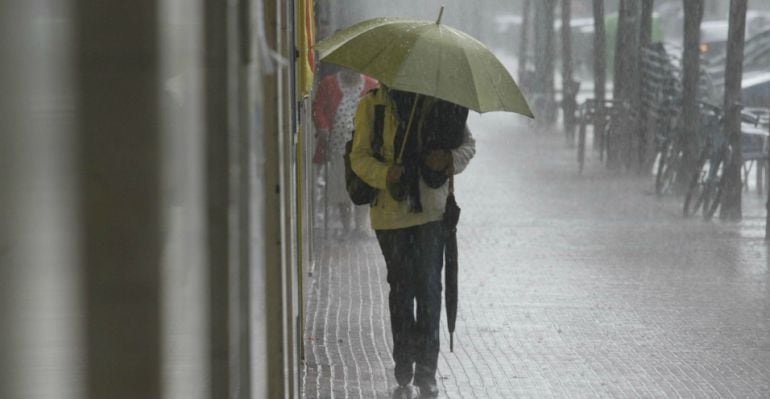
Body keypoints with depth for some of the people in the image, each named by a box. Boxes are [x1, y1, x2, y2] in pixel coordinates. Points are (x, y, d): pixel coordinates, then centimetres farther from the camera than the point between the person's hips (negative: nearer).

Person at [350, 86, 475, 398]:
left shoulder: (440, 102, 3)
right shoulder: (373, 104, 0)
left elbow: (467, 144, 12)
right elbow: (359, 157, -3)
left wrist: (450, 159, -11)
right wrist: (385, 174, -23)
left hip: (431, 210, 0)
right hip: (391, 212, 0)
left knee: (429, 287, -6)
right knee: (401, 290, 8)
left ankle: (426, 372, 2)